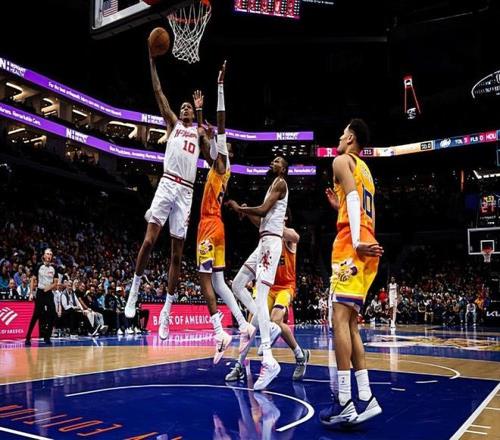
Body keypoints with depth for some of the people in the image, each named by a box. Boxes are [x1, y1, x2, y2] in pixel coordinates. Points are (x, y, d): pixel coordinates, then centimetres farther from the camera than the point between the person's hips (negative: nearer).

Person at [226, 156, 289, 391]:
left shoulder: (280, 183, -4)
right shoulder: (273, 186, 25)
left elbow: (263, 210, -16)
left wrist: (239, 208, -5)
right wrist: (247, 213, 18)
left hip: (271, 242, -10)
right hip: (263, 242, 10)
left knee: (260, 297, -20)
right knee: (237, 285, 11)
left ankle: (269, 361, -24)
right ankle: (268, 328, 13)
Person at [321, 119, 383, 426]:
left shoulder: (342, 160, 4)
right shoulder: (365, 171, 29)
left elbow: (353, 198, -13)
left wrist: (356, 242, -22)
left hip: (352, 245, -9)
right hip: (367, 246, 9)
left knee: (340, 316, -14)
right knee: (351, 322, 8)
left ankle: (344, 402, -18)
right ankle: (366, 398, 4)